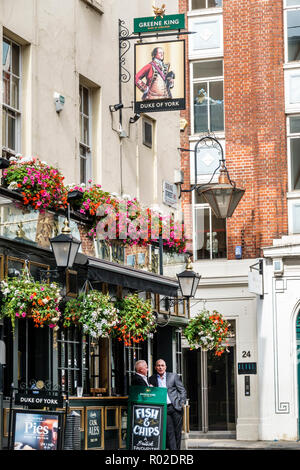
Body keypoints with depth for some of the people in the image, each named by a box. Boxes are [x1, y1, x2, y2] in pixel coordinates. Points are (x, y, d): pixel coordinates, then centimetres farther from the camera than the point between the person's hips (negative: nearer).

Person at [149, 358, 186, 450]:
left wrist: (182, 403, -4)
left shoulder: (173, 376, 6)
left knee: (177, 431, 2)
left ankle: (177, 448, 12)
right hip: (164, 409, 0)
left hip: (176, 407, 0)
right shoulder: (152, 379, 8)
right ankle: (173, 449, -10)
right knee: (169, 432, -7)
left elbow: (182, 390, 7)